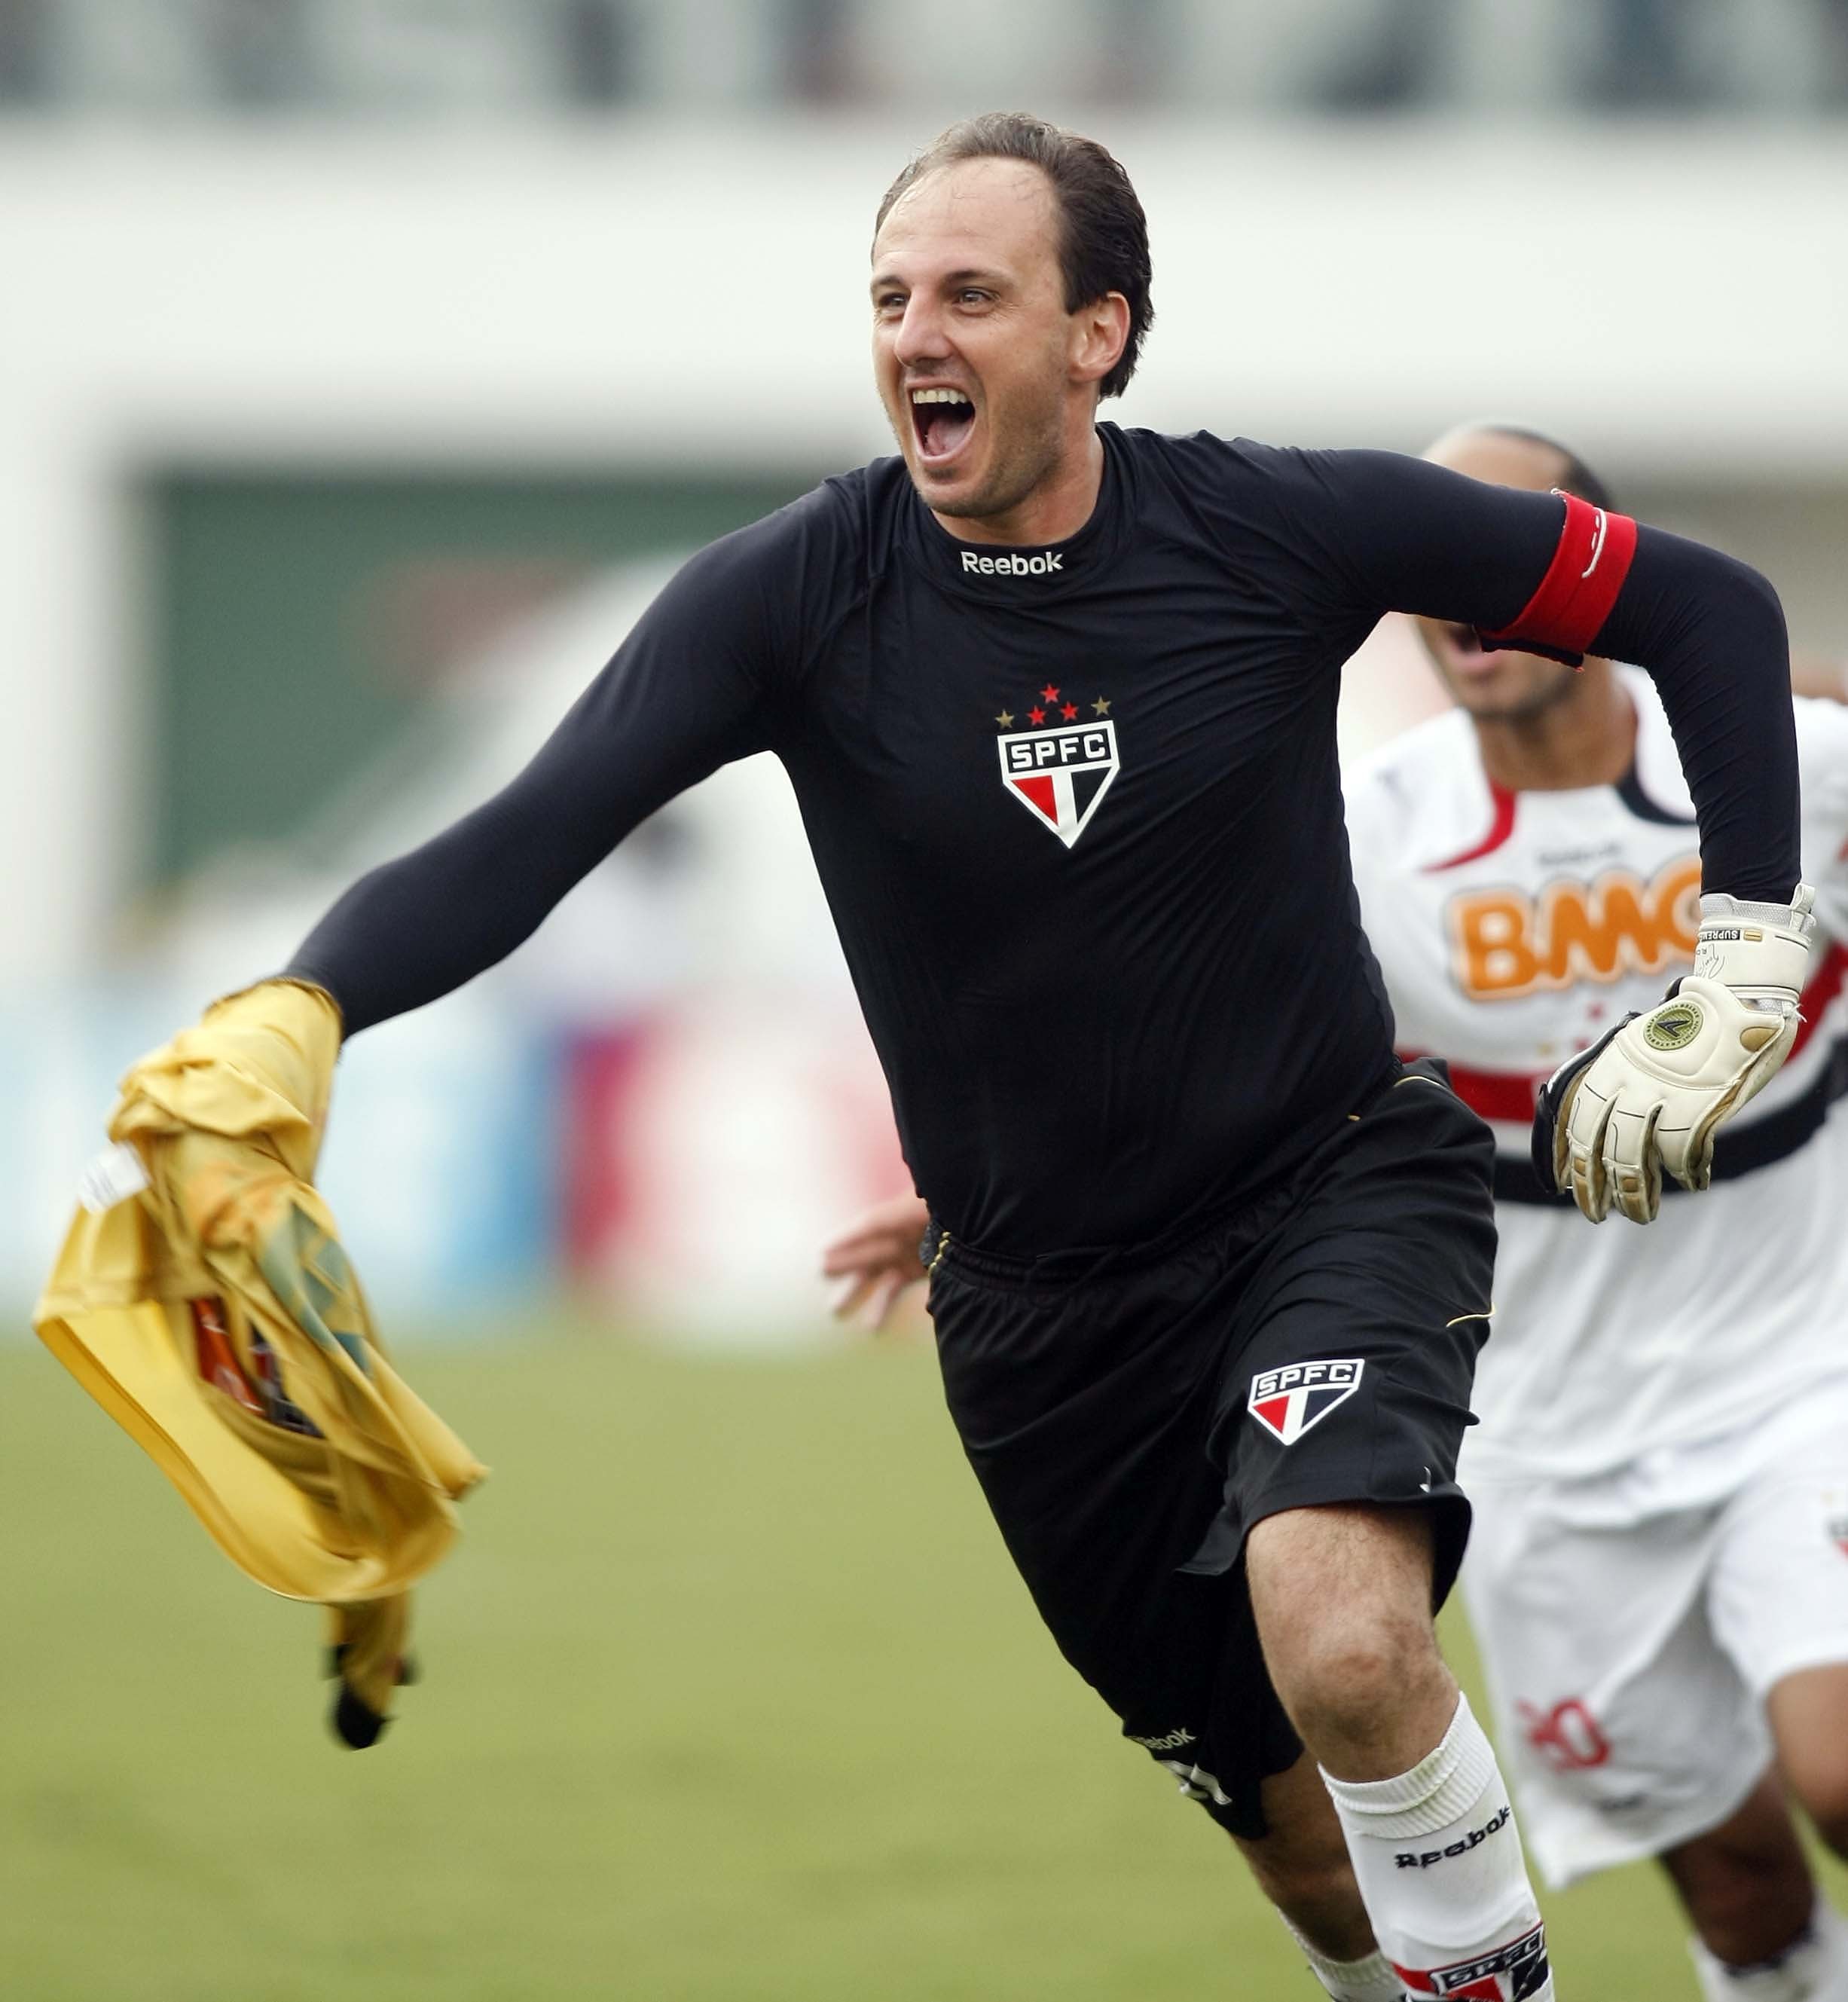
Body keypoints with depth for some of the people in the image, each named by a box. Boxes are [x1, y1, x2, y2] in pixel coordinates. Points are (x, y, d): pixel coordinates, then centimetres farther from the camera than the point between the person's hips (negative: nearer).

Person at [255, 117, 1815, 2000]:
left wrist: (1746, 948, -9)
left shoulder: (1281, 530, -14)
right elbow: (521, 846, -25)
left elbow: (1705, 604, -3)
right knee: (1287, 1812, 11)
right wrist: (290, 1008, -43)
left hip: (1333, 1189, -2)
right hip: (1042, 1297, 2)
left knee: (1342, 1648, -31)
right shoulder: (795, 594, -13)